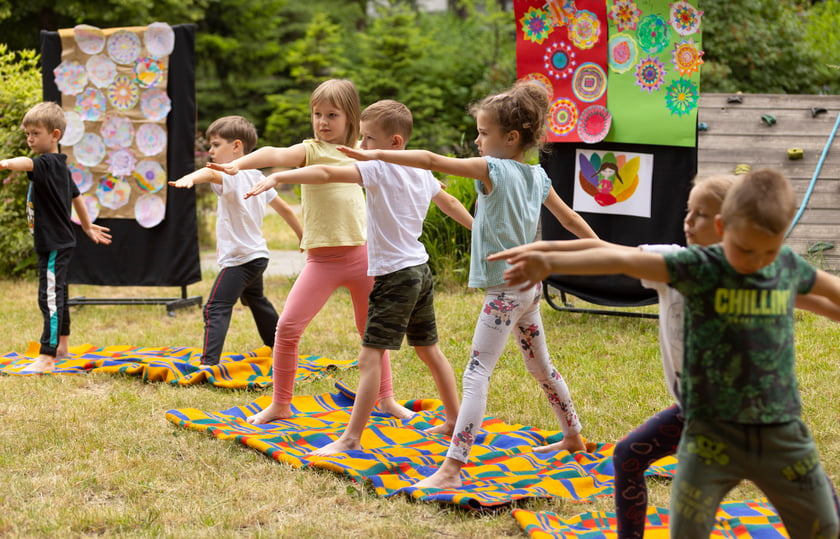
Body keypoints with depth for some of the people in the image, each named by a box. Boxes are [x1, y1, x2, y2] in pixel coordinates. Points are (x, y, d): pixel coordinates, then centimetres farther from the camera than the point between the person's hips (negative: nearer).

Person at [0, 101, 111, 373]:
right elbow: (76, 196, 26)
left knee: (49, 297, -13)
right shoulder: (60, 167, 13)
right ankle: (62, 345, 39)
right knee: (57, 293, 23)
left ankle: (46, 358, -16)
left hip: (55, 245, -11)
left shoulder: (48, 163, -19)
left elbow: (29, 164, -43)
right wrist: (88, 227, 39)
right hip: (60, 241, 11)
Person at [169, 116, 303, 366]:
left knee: (216, 308, -13)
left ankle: (209, 362, -24)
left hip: (239, 259, -10)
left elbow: (211, 173, -43)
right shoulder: (256, 176, 10)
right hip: (257, 254, 10)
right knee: (256, 300, 32)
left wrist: (189, 178, -64)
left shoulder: (233, 176, -18)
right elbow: (284, 209, 18)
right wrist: (303, 237, 31)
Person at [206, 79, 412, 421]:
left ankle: (386, 399, 31)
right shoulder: (310, 151, -5)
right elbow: (275, 155, -25)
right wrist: (238, 163, -41)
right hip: (322, 259, -3)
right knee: (287, 328, -10)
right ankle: (280, 404, 6)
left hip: (361, 254, 4)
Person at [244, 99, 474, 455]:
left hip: (394, 275, -9)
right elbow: (448, 202, 27)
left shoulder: (380, 169, -15)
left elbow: (326, 174, -28)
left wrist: (277, 178, -35)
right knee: (428, 350, 21)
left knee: (370, 357, -11)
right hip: (420, 270, 9)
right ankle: (454, 420, 31)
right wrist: (477, 227, 44)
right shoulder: (420, 170, 10)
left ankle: (351, 438, -13)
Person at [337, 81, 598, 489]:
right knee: (541, 367, 25)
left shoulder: (494, 169, -15)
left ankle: (451, 469, -17)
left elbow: (433, 161, -23)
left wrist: (376, 154, -21)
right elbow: (571, 219, 17)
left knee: (476, 375, -12)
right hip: (530, 286, 8)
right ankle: (573, 439, 40)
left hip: (504, 291, -8)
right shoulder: (538, 176, 7)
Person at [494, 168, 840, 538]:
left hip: (782, 433, 4)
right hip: (713, 431, -3)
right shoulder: (701, 266, -11)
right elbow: (625, 260, -22)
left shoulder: (789, 265, 2)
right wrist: (551, 263, -30)